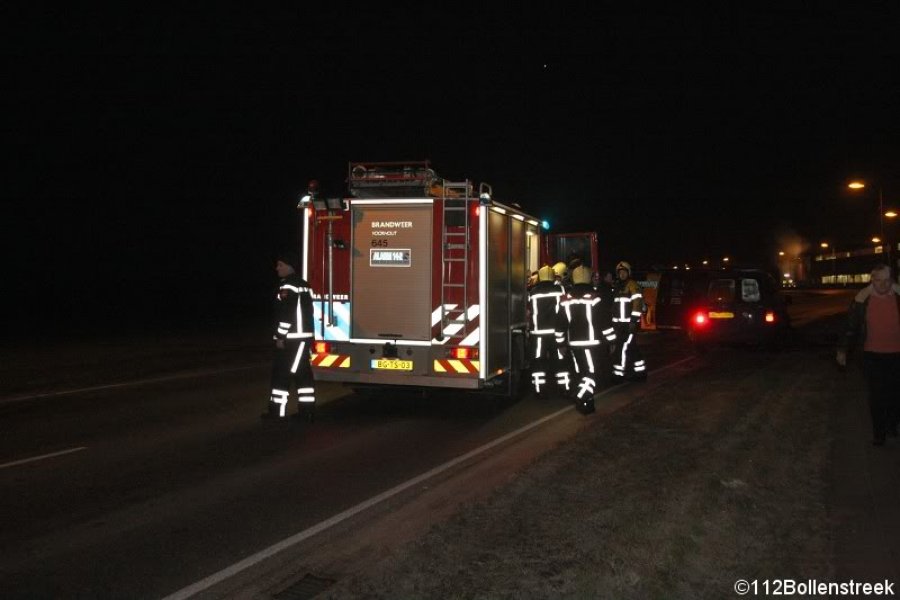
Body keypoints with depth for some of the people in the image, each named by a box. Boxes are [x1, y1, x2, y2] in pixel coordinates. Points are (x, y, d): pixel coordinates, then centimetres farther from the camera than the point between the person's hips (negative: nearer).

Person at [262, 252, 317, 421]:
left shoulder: (287, 286, -13)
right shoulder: (303, 285, 17)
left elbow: (287, 314, -20)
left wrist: (280, 337, -17)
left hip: (291, 338, -9)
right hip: (304, 336, 9)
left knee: (281, 372, -3)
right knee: (303, 372, 10)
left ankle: (277, 409, 0)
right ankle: (307, 408, 12)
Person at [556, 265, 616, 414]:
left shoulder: (566, 299, 6)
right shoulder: (594, 297, -9)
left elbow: (560, 323, 8)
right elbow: (605, 322, -10)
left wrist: (560, 342, 16)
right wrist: (611, 340, -2)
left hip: (574, 343, 5)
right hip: (593, 342, -5)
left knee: (582, 373, 13)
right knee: (595, 372, -1)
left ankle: (587, 403, 16)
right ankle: (581, 397, -18)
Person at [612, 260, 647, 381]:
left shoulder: (632, 285, -8)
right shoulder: (617, 286, 17)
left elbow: (637, 303, -16)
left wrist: (634, 321, -21)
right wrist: (614, 321, 21)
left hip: (630, 323, -8)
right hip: (619, 323, 8)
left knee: (623, 347, -9)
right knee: (632, 347, 13)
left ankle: (619, 373, -4)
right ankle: (640, 371, 21)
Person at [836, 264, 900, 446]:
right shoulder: (862, 299, -4)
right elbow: (852, 326, 3)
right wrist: (843, 349, -1)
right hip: (872, 355, 0)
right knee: (876, 396, 4)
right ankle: (878, 432, 16)